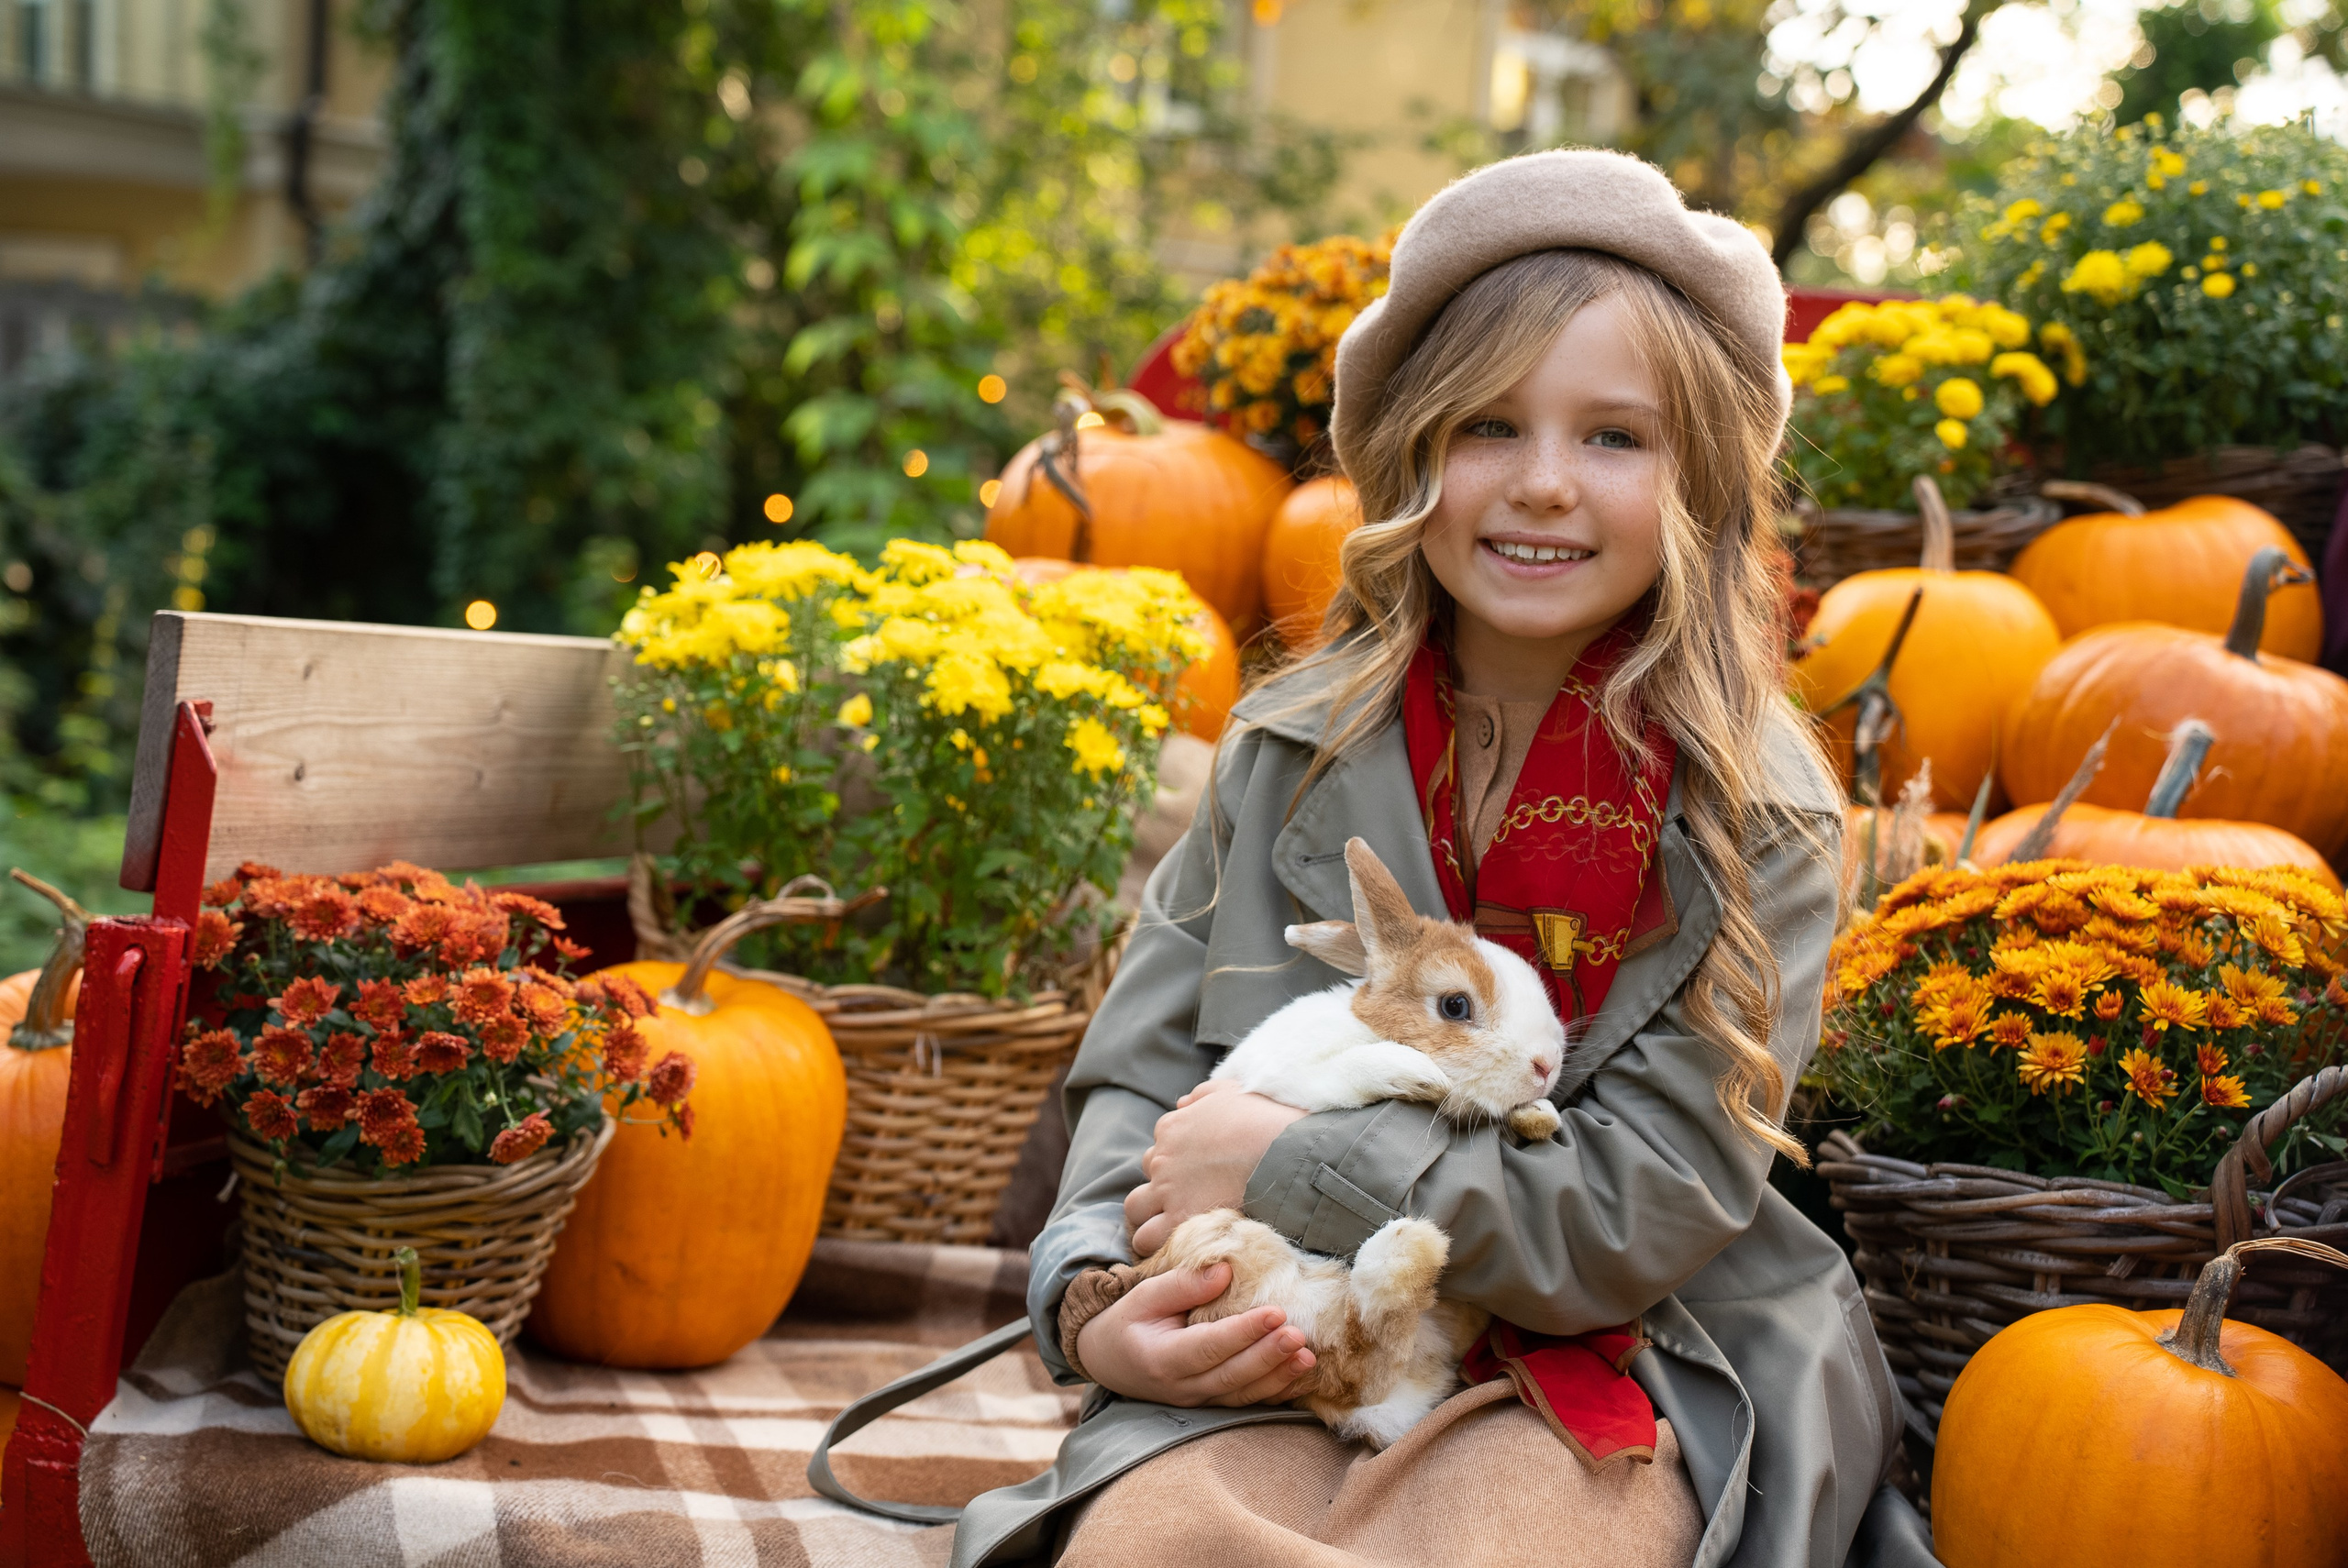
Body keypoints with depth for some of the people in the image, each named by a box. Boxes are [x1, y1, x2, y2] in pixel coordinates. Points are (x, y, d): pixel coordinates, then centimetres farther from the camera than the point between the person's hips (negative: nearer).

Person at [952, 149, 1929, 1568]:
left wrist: (1287, 1165, -15)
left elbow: (1644, 1212, -12)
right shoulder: (1295, 746, 5)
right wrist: (1094, 1297, -13)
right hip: (1279, 1358, 3)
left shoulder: (1755, 814, -5)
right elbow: (1144, 1069, 8)